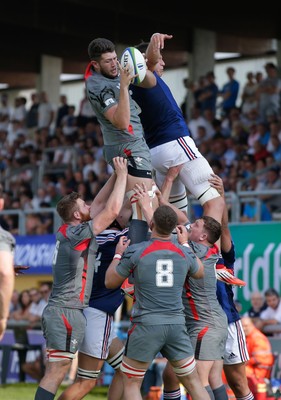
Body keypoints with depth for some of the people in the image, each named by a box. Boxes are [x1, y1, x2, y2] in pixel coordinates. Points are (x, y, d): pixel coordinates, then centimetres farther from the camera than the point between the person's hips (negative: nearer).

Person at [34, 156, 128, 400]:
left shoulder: (67, 232, 11)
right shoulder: (77, 234, -13)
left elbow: (101, 204, 20)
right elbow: (112, 210, -15)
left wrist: (116, 175, 17)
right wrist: (122, 174, -5)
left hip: (56, 309, 9)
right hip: (68, 311, -9)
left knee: (53, 375, 9)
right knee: (55, 375, -10)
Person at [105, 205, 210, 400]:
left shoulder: (135, 251, -7)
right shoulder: (184, 253, 4)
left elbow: (110, 282, 4)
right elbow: (200, 272, 26)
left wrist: (118, 255, 18)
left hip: (146, 324, -3)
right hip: (177, 324, 3)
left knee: (131, 383, 7)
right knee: (193, 382, 11)